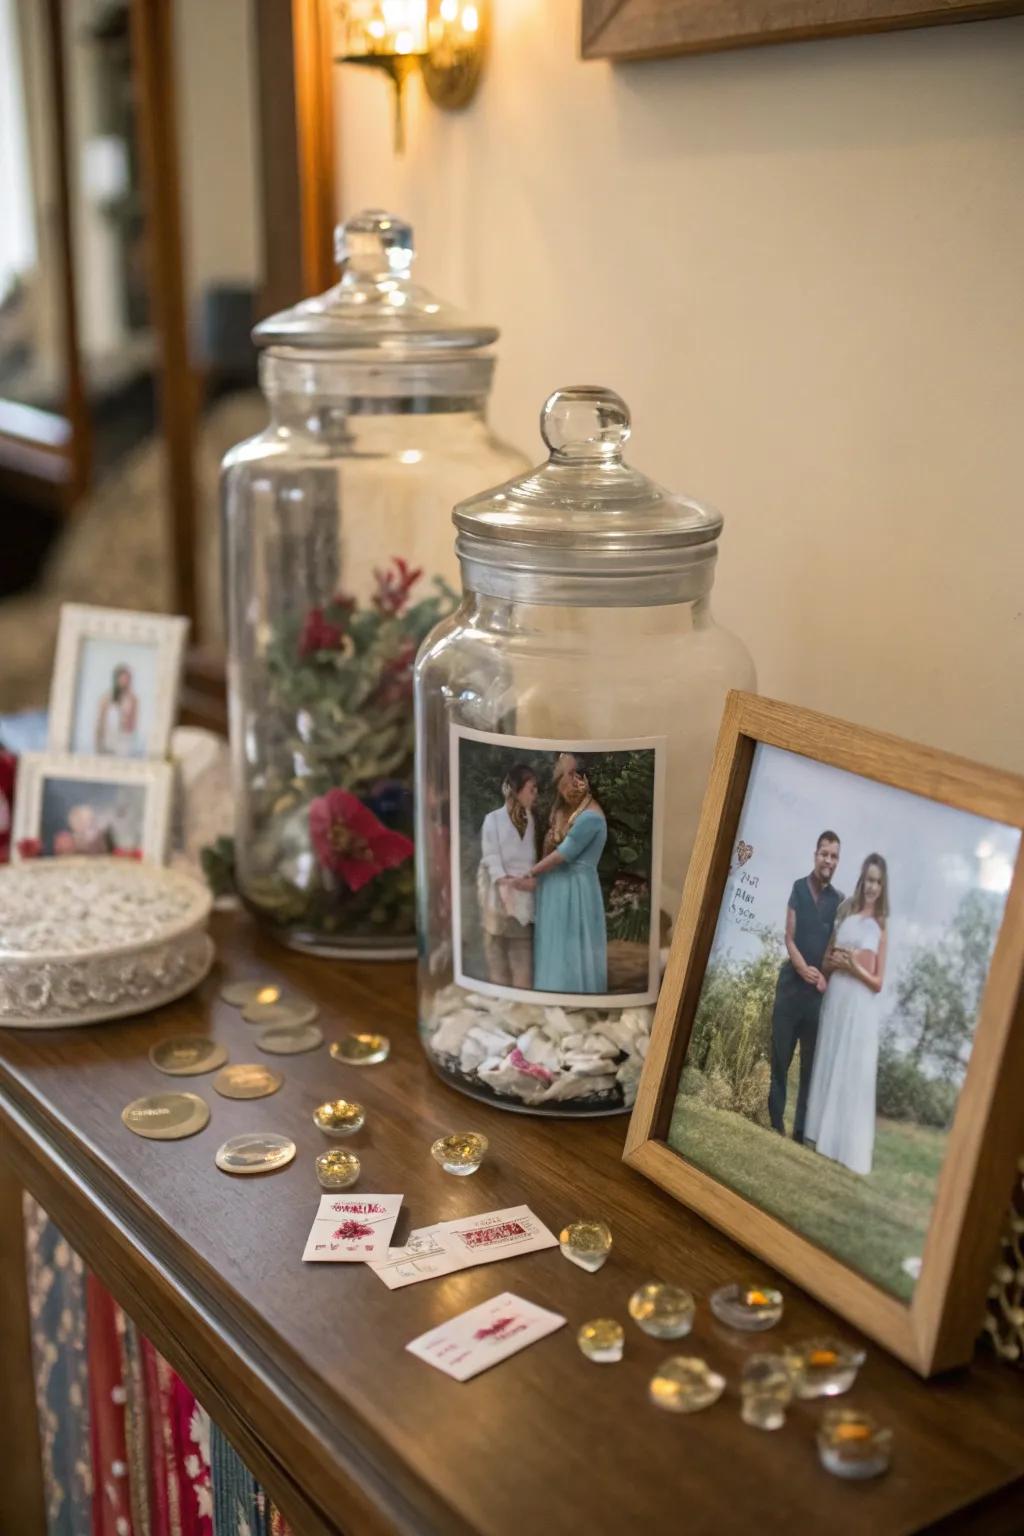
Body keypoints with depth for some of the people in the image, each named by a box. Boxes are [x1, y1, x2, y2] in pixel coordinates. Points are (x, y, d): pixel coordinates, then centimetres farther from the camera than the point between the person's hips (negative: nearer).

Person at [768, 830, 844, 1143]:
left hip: (820, 990, 1)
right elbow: (789, 937, -1)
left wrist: (824, 975, -11)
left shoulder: (839, 900, 5)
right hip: (791, 982, -1)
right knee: (780, 1056, 2)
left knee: (811, 1062, 6)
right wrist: (803, 968, -16)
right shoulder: (798, 888, 3)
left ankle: (801, 1130, 13)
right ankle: (775, 1123, 11)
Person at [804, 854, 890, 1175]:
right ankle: (823, 1140, 19)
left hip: (861, 1008, -4)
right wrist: (835, 961, -6)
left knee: (852, 1075, 0)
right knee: (827, 1069, 9)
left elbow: (878, 982, -2)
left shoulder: (881, 926, -1)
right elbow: (825, 961, 15)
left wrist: (856, 968, -17)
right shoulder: (845, 914, 10)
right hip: (835, 999, 4)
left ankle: (847, 1150, 7)